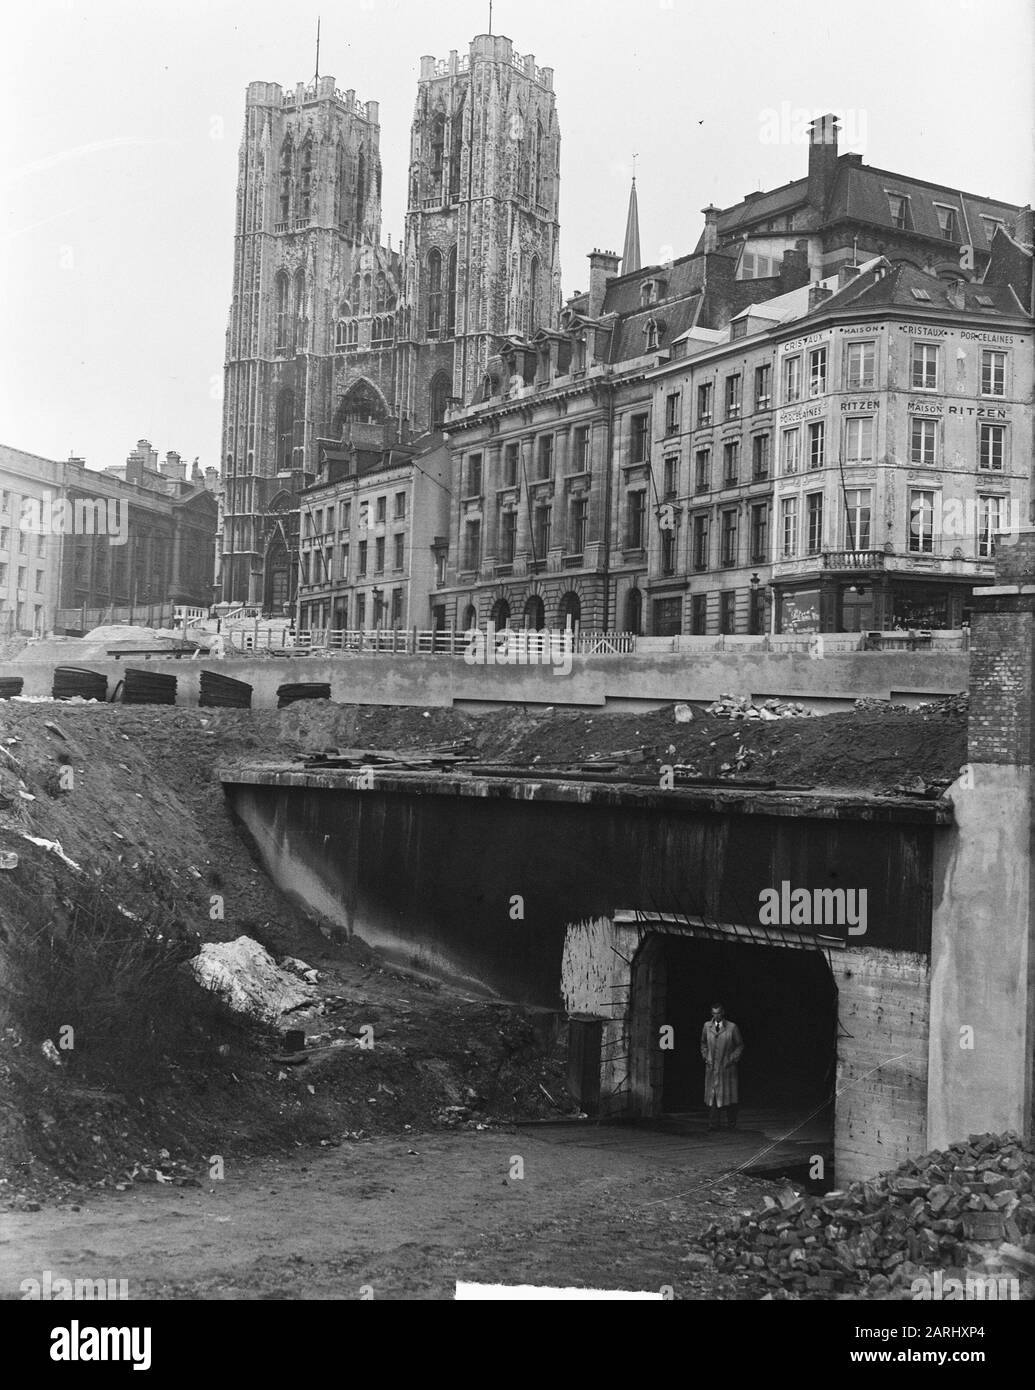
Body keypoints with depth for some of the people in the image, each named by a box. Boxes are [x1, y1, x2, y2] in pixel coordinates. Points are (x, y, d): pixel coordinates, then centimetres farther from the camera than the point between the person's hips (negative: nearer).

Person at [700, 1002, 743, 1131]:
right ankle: (713, 1124, 1)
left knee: (729, 1095, 3)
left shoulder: (732, 1027, -4)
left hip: (727, 1067, -2)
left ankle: (732, 1124, 14)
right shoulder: (707, 1026, 5)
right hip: (711, 1067, 2)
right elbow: (703, 1043, 18)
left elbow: (740, 1045, 4)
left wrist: (733, 1058, -7)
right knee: (712, 1095, -1)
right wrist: (705, 1056, 5)